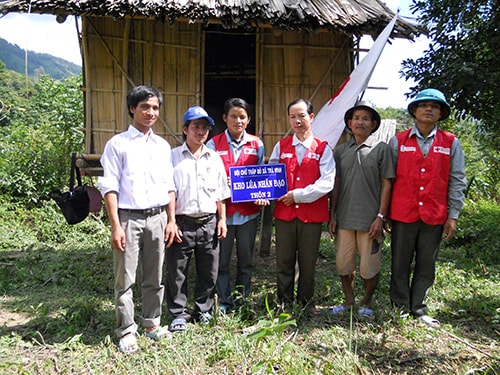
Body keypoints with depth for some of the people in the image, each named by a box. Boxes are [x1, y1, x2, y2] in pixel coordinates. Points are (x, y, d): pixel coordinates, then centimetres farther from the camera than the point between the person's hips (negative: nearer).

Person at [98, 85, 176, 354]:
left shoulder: (163, 146, 13)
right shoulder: (118, 144, -1)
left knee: (154, 278, 13)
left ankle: (152, 322, 28)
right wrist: (115, 226, -11)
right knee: (126, 279, 4)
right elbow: (110, 188, -6)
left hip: (158, 218, 4)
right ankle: (126, 331, 17)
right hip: (129, 218, -4)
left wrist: (171, 220, 8)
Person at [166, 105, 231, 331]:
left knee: (209, 272, 11)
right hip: (182, 223, -3)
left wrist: (222, 220, 9)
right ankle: (179, 314, 20)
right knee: (177, 272, 4)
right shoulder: (173, 157, 1)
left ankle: (203, 310, 29)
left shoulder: (214, 158, 12)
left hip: (209, 223, 3)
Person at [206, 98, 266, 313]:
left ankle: (243, 301, 28)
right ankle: (224, 303, 21)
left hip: (249, 210, 2)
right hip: (223, 209, -2)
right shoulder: (214, 144, 1)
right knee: (222, 259, 5)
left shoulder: (256, 144, 7)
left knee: (246, 259, 12)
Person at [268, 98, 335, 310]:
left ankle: (305, 304, 27)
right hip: (284, 213, 2)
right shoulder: (281, 146, 9)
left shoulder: (323, 148, 2)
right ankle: (284, 304, 24)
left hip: (312, 214, -2)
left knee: (308, 263, 10)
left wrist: (298, 195, -14)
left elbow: (327, 183, -8)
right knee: (284, 262, 8)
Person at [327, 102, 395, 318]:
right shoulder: (341, 150, 9)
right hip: (344, 218, 3)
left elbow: (386, 184, -2)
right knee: (343, 263, 10)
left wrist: (380, 217, -8)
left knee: (369, 267, 6)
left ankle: (366, 304, 29)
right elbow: (335, 185, 11)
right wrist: (332, 215, 7)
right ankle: (348, 302, 30)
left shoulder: (381, 148, 0)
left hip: (370, 219, -3)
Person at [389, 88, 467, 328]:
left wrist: (453, 215, 0)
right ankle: (400, 307, 23)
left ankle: (418, 308, 26)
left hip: (435, 216, 1)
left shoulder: (451, 143, 5)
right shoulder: (398, 141, 3)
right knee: (400, 264, 8)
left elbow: (456, 181, 5)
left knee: (426, 265, 11)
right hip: (403, 214, -1)